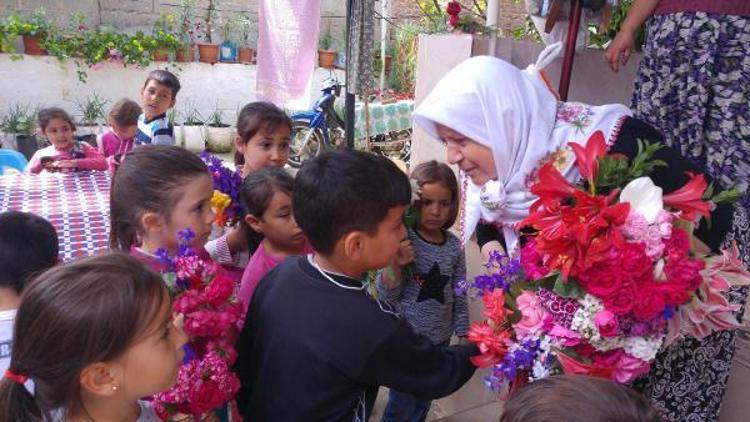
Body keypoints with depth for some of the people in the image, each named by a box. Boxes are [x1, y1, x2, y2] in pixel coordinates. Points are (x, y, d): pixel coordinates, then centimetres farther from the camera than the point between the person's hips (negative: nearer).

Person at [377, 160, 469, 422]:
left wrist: (464, 334, 8)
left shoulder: (454, 246, -4)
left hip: (440, 340, 4)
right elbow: (387, 295, -15)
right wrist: (395, 263, -31)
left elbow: (459, 295, 5)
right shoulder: (402, 240, -16)